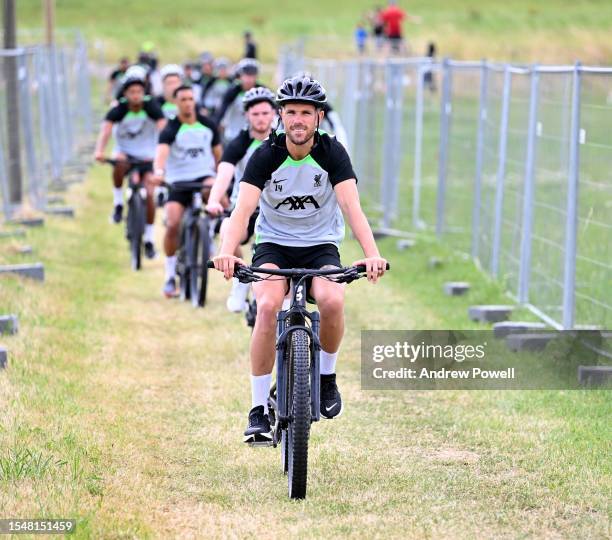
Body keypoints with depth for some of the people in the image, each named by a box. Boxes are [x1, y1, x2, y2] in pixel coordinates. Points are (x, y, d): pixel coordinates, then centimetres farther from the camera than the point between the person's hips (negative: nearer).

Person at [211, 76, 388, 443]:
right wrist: (227, 251, -45)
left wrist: (372, 254, -42)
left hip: (321, 246, 0)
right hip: (273, 245, 0)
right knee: (268, 306, -29)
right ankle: (259, 409, -18)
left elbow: (352, 206, -25)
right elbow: (244, 208, -26)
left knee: (333, 301, -31)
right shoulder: (266, 155, -14)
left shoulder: (332, 152, -13)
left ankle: (327, 375, -1)